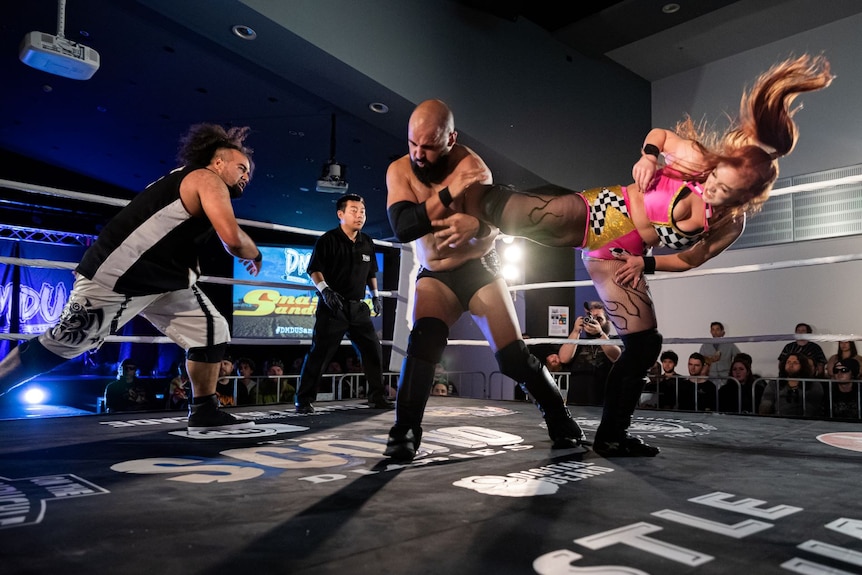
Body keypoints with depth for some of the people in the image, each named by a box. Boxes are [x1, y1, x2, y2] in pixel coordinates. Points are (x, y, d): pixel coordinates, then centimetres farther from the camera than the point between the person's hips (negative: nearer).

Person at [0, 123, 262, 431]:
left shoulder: (188, 181, 17)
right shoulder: (208, 179, -13)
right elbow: (233, 239, -27)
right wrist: (256, 256, -9)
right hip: (115, 277, -9)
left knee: (213, 332, 0)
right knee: (58, 346, 4)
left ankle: (204, 412, 9)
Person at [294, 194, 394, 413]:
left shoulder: (367, 243, 11)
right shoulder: (328, 240, -6)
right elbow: (314, 270, -10)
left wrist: (375, 295, 14)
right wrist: (325, 290, -23)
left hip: (359, 307, 6)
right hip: (333, 307, -6)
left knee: (373, 350, 6)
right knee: (320, 353, -5)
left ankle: (377, 397, 19)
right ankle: (304, 400, 5)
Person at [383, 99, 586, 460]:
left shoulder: (470, 164, -15)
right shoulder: (399, 170, -8)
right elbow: (402, 228, -23)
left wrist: (475, 225, -52)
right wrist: (448, 193, -36)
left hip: (480, 270, -1)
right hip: (435, 276, 1)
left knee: (513, 356, -6)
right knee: (425, 341, -27)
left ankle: (560, 420, 16)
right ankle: (404, 432, -18)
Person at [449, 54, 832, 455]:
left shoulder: (730, 227, -8)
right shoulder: (696, 156, -14)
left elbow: (687, 260, 4)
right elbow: (659, 133, 4)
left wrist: (644, 263, -9)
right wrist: (648, 155, -16)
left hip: (616, 256, 2)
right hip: (590, 214, -2)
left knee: (644, 346, -2)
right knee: (500, 212, -11)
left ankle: (611, 435, 15)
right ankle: (459, 192, 27)